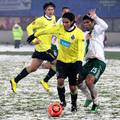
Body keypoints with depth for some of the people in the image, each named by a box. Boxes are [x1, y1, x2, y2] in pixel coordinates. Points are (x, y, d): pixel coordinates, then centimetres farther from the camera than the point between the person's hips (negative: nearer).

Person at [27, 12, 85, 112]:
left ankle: (74, 104, 29)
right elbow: (46, 31, 8)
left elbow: (81, 49, -23)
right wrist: (35, 35, 18)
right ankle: (62, 101, -1)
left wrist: (79, 61, -37)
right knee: (60, 80, -20)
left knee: (73, 86, 2)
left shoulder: (79, 33, -17)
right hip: (61, 60, 2)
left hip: (73, 62, -2)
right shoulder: (59, 28, -7)